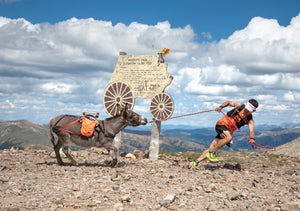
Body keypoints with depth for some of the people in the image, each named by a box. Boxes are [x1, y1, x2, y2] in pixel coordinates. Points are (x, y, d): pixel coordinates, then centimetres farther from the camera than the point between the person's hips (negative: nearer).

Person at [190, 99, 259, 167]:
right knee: (229, 137, -33)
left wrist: (252, 139, -42)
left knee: (212, 148, -6)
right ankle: (211, 153, -24)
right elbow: (228, 102, 12)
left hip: (228, 132, 3)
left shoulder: (250, 120, -4)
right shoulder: (239, 105, -4)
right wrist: (221, 107, -7)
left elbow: (251, 131, -20)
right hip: (221, 124, -2)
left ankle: (196, 162, 1)